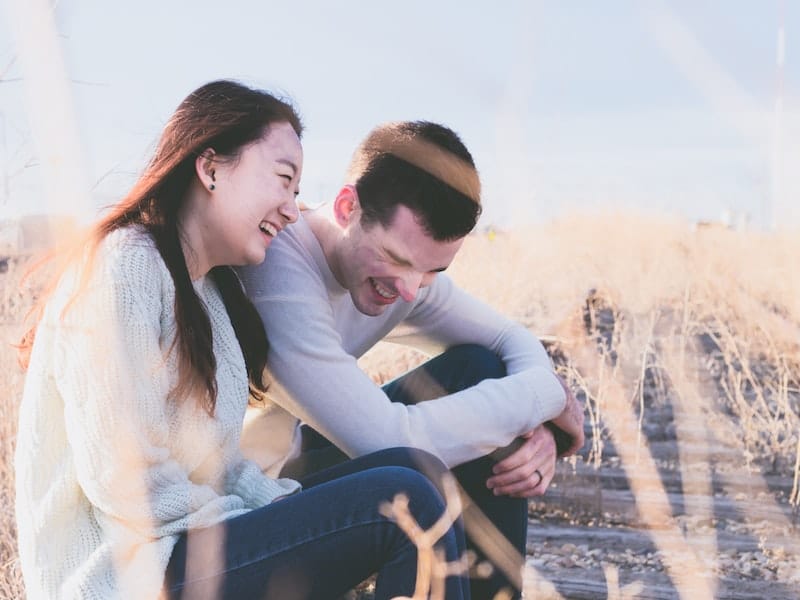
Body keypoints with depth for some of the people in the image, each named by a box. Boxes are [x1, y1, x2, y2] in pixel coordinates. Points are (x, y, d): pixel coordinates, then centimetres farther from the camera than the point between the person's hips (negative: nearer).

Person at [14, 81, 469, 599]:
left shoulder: (214, 286, 15)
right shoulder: (124, 269, -15)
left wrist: (294, 510, -5)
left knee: (411, 469, 2)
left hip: (197, 536, 10)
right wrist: (272, 524, -12)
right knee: (406, 502, -18)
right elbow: (126, 485, -21)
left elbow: (222, 465, 12)